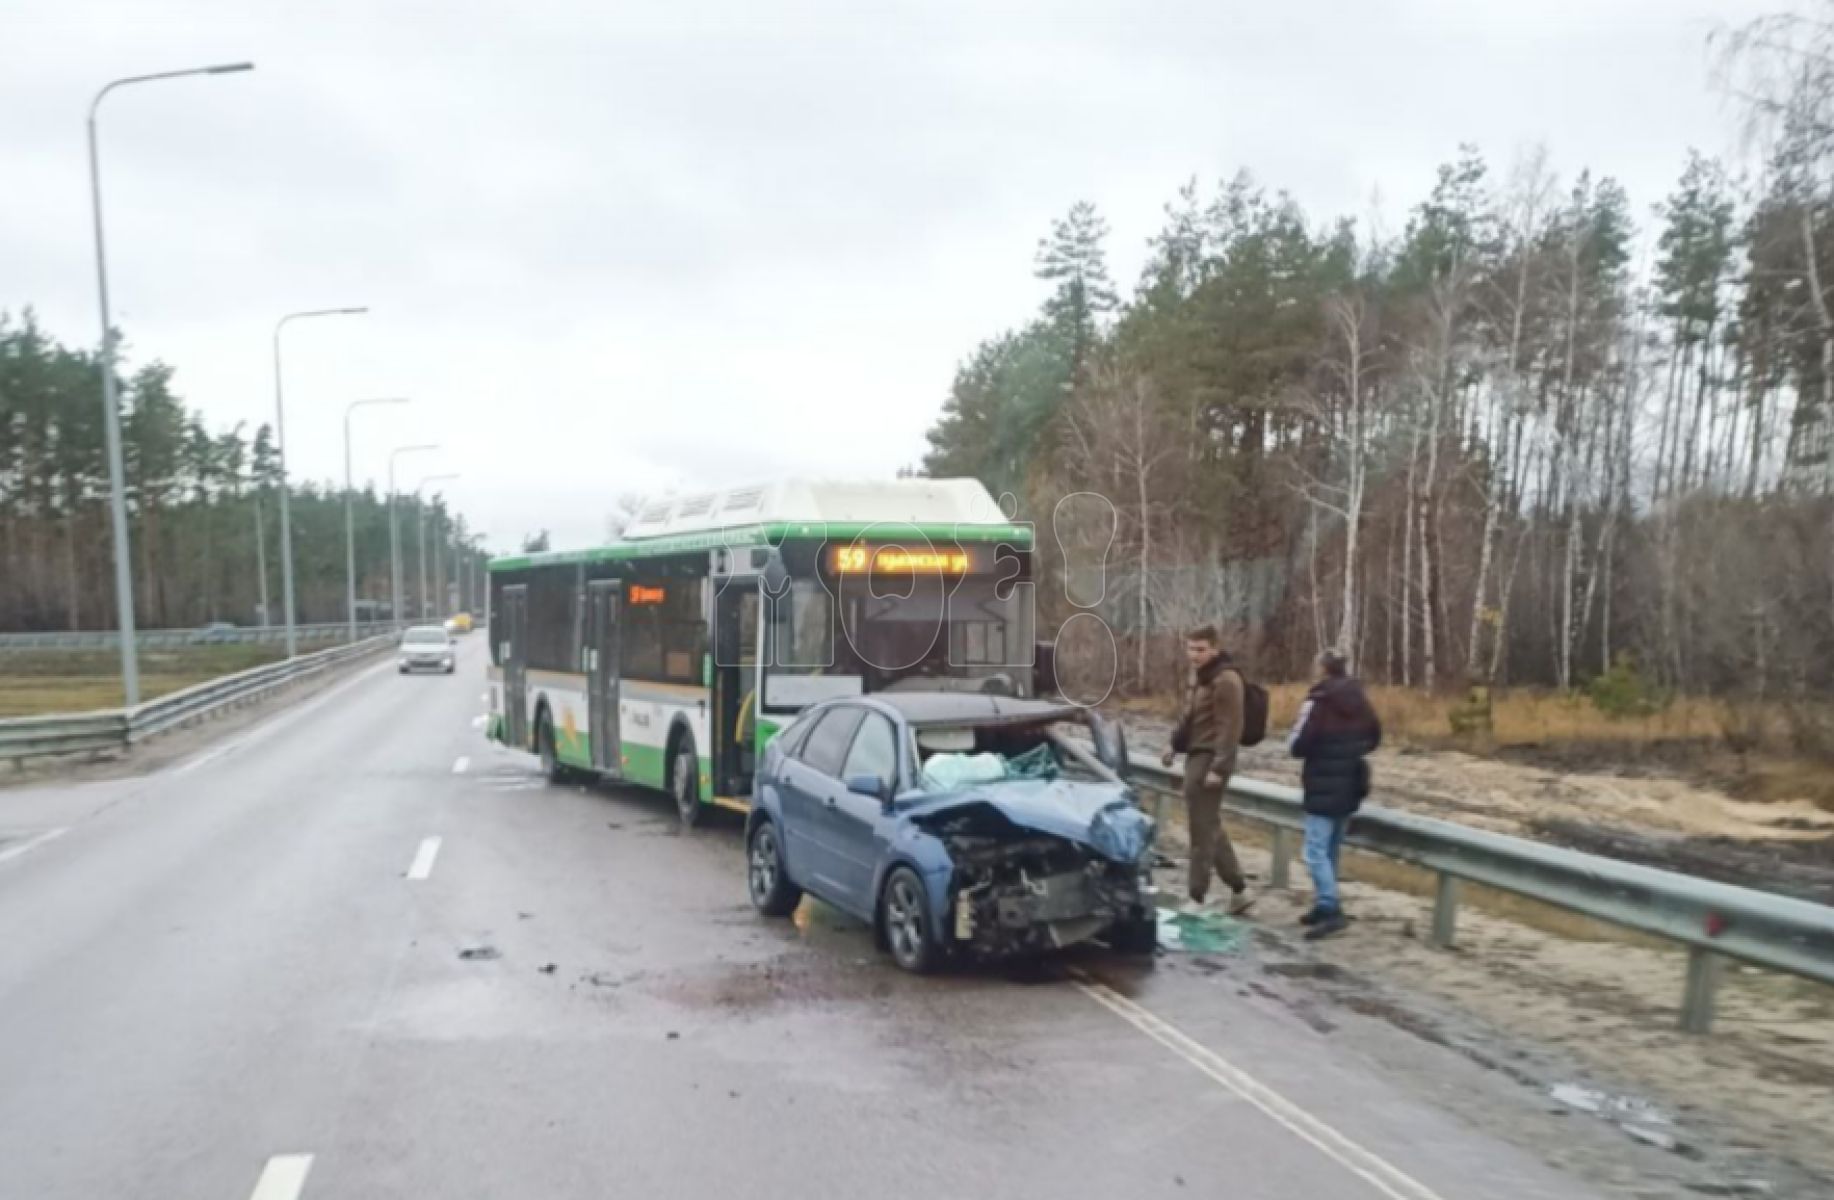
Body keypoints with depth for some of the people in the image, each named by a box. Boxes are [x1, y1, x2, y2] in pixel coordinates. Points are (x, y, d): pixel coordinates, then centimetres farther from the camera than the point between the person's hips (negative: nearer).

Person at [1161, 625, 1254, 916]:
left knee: (1203, 829, -2)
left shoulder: (1226, 680, -16)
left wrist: (1219, 767, -22)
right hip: (1196, 756, 10)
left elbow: (1230, 728, -19)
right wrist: (1175, 743, 20)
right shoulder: (1199, 674, 14)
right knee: (1210, 827, 14)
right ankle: (1239, 889, 22)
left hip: (1210, 760, -10)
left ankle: (1197, 898, 7)